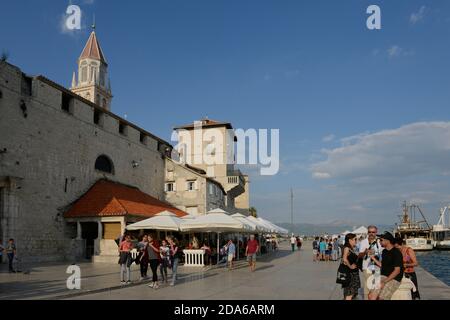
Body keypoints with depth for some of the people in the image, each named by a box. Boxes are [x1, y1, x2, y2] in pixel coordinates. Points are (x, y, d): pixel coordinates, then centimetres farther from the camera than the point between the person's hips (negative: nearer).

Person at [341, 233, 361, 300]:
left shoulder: (352, 249, 13)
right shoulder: (347, 248, -14)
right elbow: (344, 259, -28)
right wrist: (350, 266, -17)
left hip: (354, 273, 9)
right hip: (349, 273, -9)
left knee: (353, 294, 13)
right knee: (349, 295, -7)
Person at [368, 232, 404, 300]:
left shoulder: (396, 253, -12)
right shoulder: (384, 252, 13)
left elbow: (397, 271, -17)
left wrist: (385, 282, -19)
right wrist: (373, 258, 9)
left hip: (393, 279, -7)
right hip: (383, 277, 7)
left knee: (381, 297, -21)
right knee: (371, 296, -13)